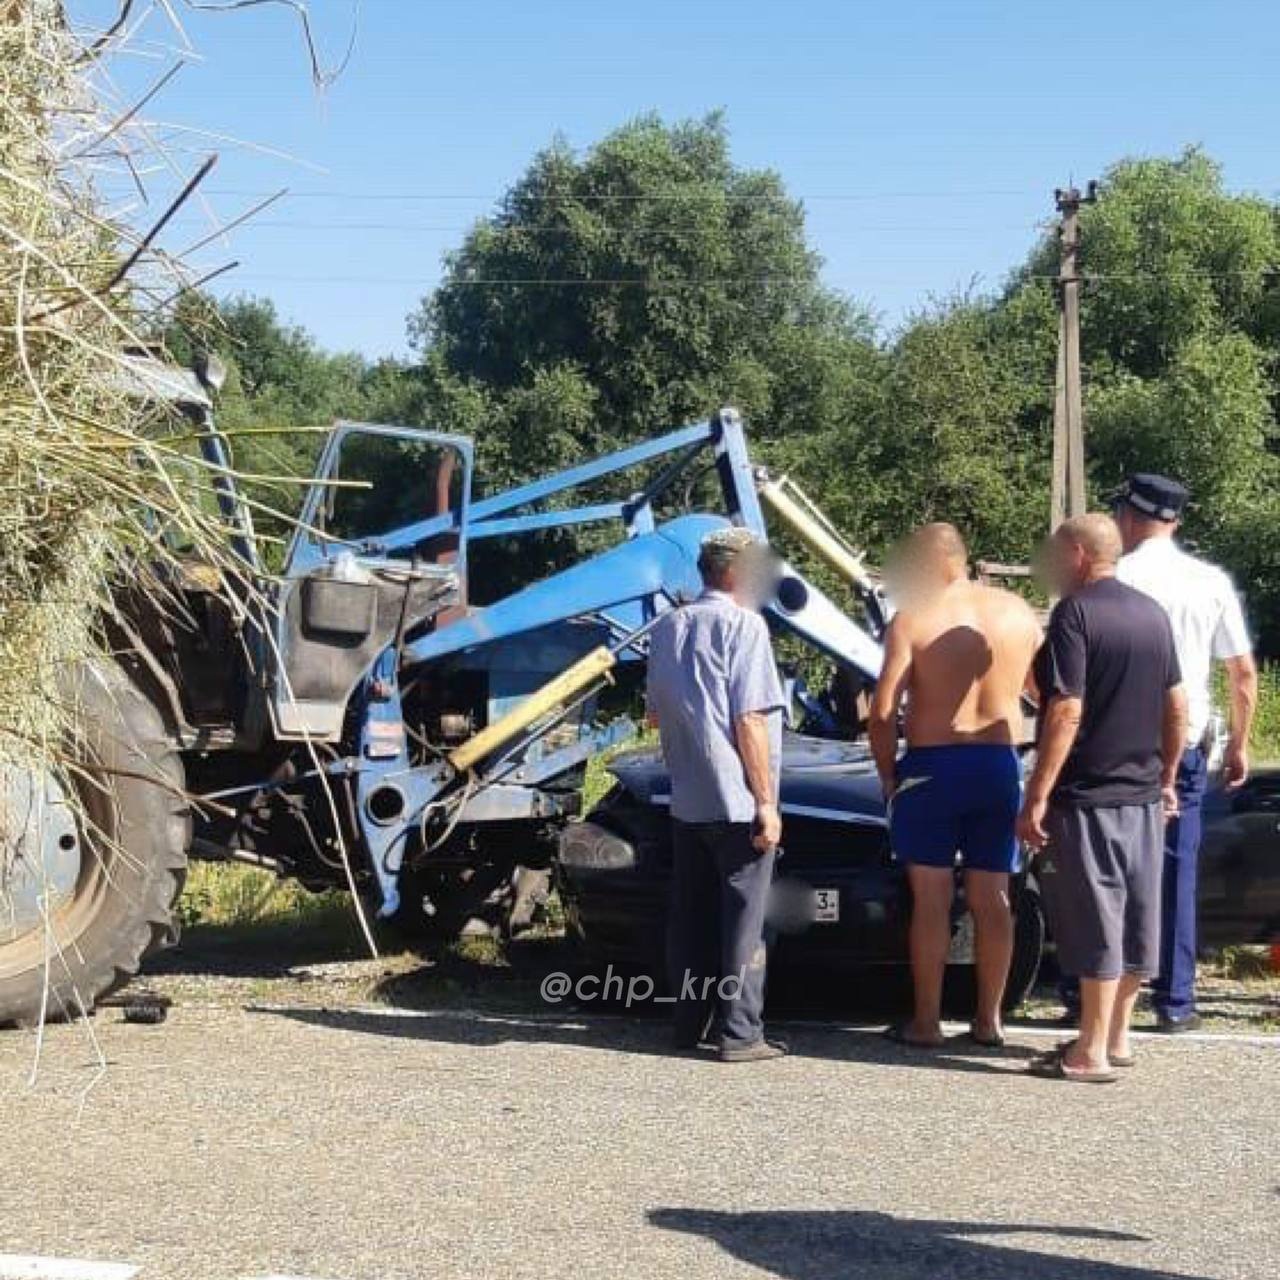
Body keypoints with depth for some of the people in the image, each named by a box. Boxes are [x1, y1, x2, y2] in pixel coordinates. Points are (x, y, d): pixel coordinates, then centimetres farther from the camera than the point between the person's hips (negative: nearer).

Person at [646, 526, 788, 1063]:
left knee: (690, 916, 12)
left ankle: (688, 1024, 17)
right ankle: (741, 1034, -1)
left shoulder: (668, 627, 13)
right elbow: (750, 722, -14)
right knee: (743, 917, -2)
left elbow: (656, 714, 21)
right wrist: (767, 801, -13)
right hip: (737, 800, -7)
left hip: (686, 801, 7)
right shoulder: (743, 624, -9)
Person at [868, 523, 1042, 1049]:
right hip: (1001, 767, 4)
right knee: (992, 899, 11)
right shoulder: (1018, 613, 5)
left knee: (931, 900, 4)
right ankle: (988, 1020, 17)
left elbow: (882, 713, -13)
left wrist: (887, 775, -1)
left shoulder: (912, 620, -10)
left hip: (932, 768, -4)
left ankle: (926, 1022, 8)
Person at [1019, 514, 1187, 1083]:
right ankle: (1117, 1038, 22)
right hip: (1143, 794, 7)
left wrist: (1036, 797, -18)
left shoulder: (1076, 612, -13)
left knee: (1094, 922, -4)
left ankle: (1092, 1053, 1)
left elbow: (1066, 713, -19)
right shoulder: (1152, 614, 10)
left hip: (1087, 795, -7)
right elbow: (1177, 706, 14)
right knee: (1136, 917, 12)